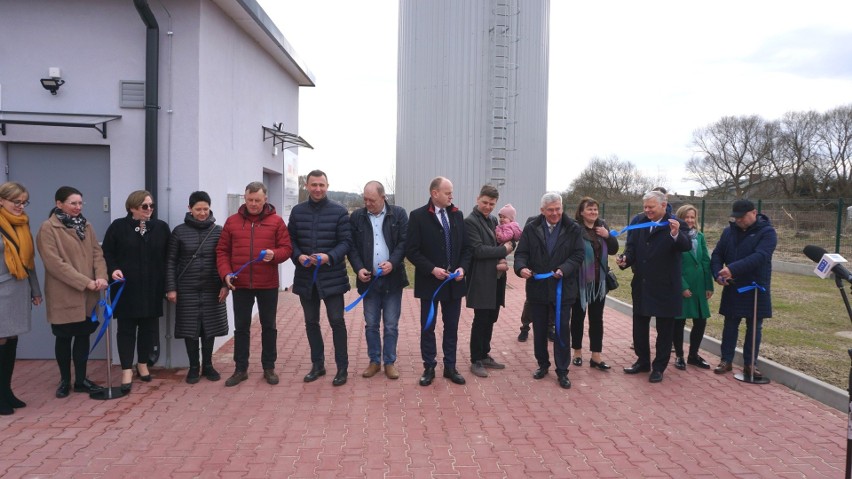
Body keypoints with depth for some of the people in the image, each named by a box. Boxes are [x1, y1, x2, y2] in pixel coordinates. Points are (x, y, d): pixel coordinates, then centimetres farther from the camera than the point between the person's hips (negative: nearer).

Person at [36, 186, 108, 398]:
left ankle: (81, 380, 21)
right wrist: (85, 281, -20)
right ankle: (65, 380, 23)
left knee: (83, 336, 10)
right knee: (64, 338, 8)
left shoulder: (86, 226, 11)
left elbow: (97, 253, 5)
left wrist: (101, 276, -14)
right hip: (63, 295, -5)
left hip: (87, 295, 5)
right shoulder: (48, 228, -9)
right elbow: (54, 263, -17)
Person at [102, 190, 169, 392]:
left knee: (149, 327, 10)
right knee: (126, 328, 1)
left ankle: (143, 364, 26)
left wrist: (168, 284, 1)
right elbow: (106, 252, 1)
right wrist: (113, 269, -17)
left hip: (152, 288, 2)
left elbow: (168, 257, 5)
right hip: (126, 288, -2)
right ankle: (127, 370, 6)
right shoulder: (118, 227, -1)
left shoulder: (161, 227, 5)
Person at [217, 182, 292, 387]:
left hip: (268, 285, -1)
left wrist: (274, 254, -22)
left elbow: (286, 248, -1)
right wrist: (225, 273, -8)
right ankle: (240, 369, 20)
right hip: (240, 285, 1)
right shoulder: (232, 221, 5)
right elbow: (222, 250, 5)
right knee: (241, 327, 9)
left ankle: (269, 368, 21)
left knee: (268, 326, 9)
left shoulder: (276, 221, 0)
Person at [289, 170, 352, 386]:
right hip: (305, 277, 4)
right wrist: (298, 256, -11)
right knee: (311, 322, 13)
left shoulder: (339, 211, -4)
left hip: (332, 277, -3)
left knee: (336, 321, 0)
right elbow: (291, 240, 8)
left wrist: (329, 257, -22)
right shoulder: (297, 211, 6)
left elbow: (346, 241, -6)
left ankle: (342, 367, 12)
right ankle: (317, 364, 27)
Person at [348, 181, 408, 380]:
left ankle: (390, 362, 18)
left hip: (392, 279, -1)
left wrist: (392, 262, -19)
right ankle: (374, 361, 24)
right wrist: (359, 268, -11)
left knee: (391, 325, 6)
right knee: (371, 324, 10)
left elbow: (404, 242, -5)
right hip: (369, 279, 2)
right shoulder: (356, 216, 3)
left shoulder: (399, 214, -1)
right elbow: (352, 246, 2)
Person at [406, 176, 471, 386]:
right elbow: (411, 250, -10)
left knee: (451, 327, 12)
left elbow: (465, 247, 10)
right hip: (429, 282, -4)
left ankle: (450, 367, 24)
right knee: (428, 328, 8)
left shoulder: (457, 215, 5)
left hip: (454, 282, 4)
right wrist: (432, 269, -17)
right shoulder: (418, 216, -8)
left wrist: (462, 267, -6)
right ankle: (429, 368, 21)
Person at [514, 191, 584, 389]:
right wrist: (521, 267, -22)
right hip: (537, 287, 2)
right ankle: (542, 364, 30)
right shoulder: (531, 228, 1)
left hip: (562, 288, -1)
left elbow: (578, 255, -4)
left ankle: (562, 371, 14)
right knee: (539, 330, 13)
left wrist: (563, 269, -21)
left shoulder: (573, 229, -2)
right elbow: (521, 253, -1)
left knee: (563, 330, 3)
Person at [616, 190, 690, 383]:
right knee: (639, 326, 15)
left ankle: (659, 367, 21)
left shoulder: (674, 224, -11)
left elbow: (686, 246, -26)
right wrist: (625, 260, -19)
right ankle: (643, 361, 32)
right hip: (641, 285, 5)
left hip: (665, 287, -4)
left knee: (664, 329, 8)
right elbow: (632, 247, 1)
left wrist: (676, 234, -46)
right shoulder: (638, 222, 2)